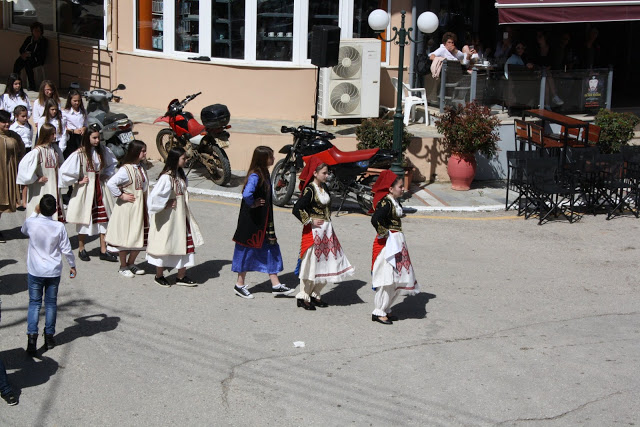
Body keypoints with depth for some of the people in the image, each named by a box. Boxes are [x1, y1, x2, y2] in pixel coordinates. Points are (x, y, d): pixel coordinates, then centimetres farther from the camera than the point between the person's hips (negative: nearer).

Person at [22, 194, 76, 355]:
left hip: (35, 271, 0)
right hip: (54, 272, 0)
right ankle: (49, 336, 19)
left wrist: (35, 213, 16)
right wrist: (72, 265, 9)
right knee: (51, 303, 13)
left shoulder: (31, 223, -12)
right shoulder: (59, 227, -13)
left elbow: (24, 231, 13)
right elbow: (66, 250, -6)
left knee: (34, 303, 6)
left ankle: (32, 335, -8)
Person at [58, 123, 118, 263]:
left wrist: (106, 175, 8)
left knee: (103, 219, 5)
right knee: (84, 220, 5)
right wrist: (79, 181, -10)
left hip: (100, 188, 5)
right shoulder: (79, 154, -16)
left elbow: (112, 164, 21)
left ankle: (103, 251, 12)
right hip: (85, 190, -5)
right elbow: (65, 171, -16)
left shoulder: (103, 151, 0)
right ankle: (81, 249, 22)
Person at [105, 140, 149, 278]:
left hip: (140, 207, 8)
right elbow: (111, 183, -26)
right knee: (125, 237, 4)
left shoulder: (141, 167, 7)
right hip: (128, 208, -8)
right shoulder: (126, 170, -19)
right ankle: (123, 266, 18)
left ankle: (131, 263, 29)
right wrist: (121, 196, -19)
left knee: (140, 238, 11)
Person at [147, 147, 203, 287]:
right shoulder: (167, 177, -22)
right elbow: (155, 196, -29)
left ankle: (181, 276, 19)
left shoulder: (180, 174, 6)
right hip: (168, 216, -8)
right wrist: (166, 205, -17)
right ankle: (159, 276, 21)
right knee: (165, 244, 5)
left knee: (184, 243, 9)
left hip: (181, 215, 8)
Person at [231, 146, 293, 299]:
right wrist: (252, 204, -19)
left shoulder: (264, 173, 7)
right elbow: (247, 194, -38)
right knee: (249, 249, 3)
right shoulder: (255, 176, -22)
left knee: (271, 248, 10)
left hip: (264, 220, 9)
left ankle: (276, 285, 16)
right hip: (252, 221, -9)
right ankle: (239, 285, 18)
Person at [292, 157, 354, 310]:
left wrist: (328, 221, 13)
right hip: (313, 231, -8)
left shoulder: (324, 187, 9)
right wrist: (310, 221, -17)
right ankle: (303, 297, 10)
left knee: (325, 263, 10)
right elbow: (297, 209, -23)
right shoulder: (309, 190, -16)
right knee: (311, 264, -2)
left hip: (326, 231, 8)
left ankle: (315, 294, 22)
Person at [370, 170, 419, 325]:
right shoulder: (385, 203, -20)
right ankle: (378, 312, 5)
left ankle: (385, 309, 23)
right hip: (387, 244, -10)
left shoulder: (394, 202, 10)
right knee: (387, 278, -5)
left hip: (397, 242, 10)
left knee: (398, 279, 13)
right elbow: (375, 219, -34)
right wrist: (383, 233, -21)